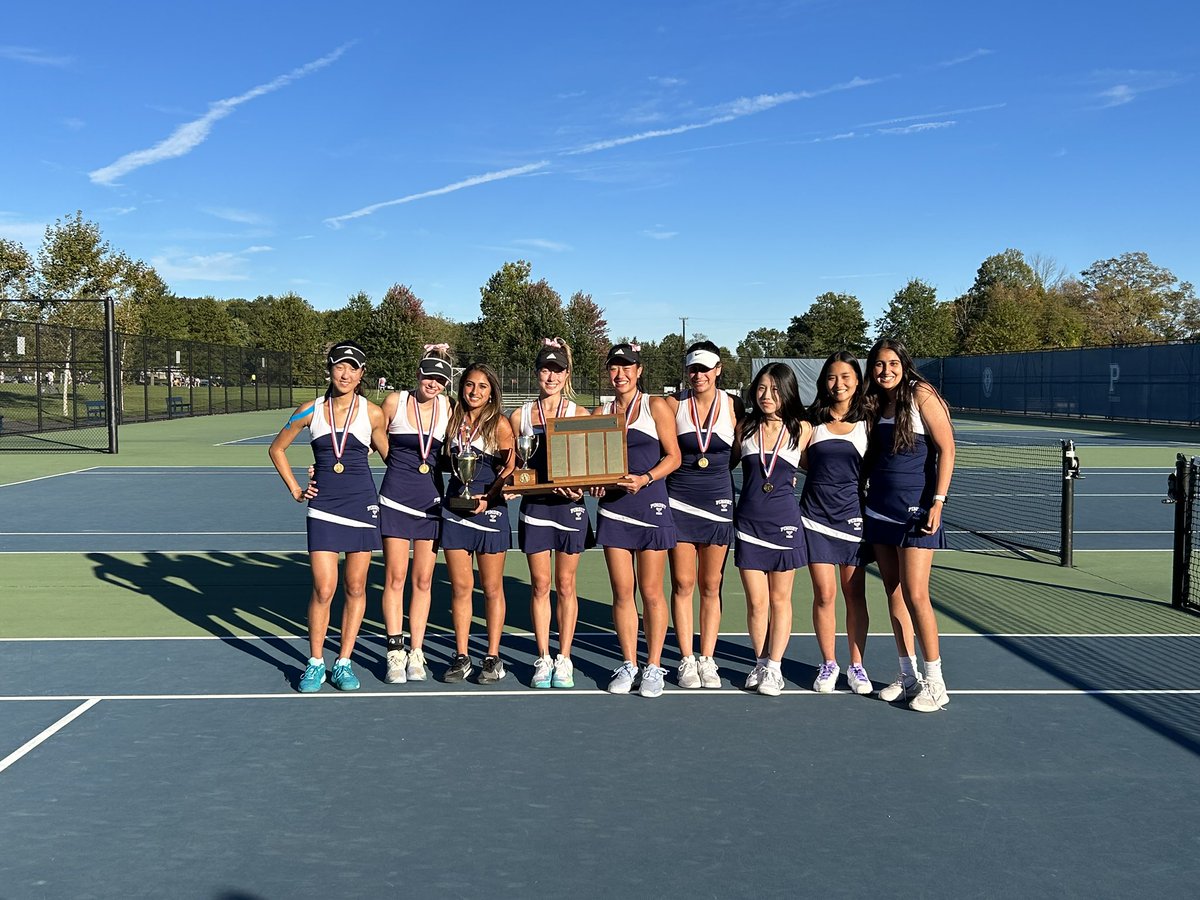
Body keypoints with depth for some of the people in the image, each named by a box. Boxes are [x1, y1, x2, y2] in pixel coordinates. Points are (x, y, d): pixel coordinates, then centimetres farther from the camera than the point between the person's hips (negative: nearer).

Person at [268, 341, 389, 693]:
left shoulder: (373, 413, -1)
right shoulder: (311, 410, 2)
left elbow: (391, 455, 11)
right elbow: (277, 448, 14)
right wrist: (294, 489, 8)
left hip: (362, 505, 0)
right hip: (323, 508, 0)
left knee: (355, 588, 5)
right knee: (323, 589, -4)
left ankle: (343, 663, 17)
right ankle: (315, 664, 11)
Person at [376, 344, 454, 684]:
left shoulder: (447, 407, 3)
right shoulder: (394, 402, -4)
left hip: (430, 500, 3)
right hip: (395, 499, -3)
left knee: (423, 580, 6)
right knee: (395, 578, -2)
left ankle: (416, 654, 13)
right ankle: (395, 654, 5)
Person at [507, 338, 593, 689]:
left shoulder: (580, 414, 1)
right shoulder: (520, 416, 5)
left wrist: (580, 486, -17)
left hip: (570, 506, -1)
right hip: (534, 506, 1)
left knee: (565, 585, 5)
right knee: (540, 585, 4)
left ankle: (564, 660, 14)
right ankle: (543, 660, 14)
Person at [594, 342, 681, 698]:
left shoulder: (655, 406, -1)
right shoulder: (601, 413, 11)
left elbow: (673, 456, -4)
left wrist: (645, 479, -18)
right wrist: (595, 482, -4)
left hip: (651, 507, -3)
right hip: (613, 508, 4)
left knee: (651, 591, 2)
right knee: (622, 591, 5)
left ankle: (653, 667, 12)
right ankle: (628, 664, 17)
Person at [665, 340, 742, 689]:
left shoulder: (732, 405, 1)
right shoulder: (674, 404, -1)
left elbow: (740, 452, 11)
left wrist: (713, 469, -1)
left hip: (718, 503, 1)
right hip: (679, 502, -1)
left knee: (711, 586, 6)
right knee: (682, 584, 1)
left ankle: (707, 660, 15)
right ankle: (686, 660, 10)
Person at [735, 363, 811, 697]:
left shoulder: (802, 429, -1)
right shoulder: (745, 427, 3)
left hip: (784, 522, -1)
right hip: (749, 522, 1)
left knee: (780, 599, 8)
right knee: (756, 601, 3)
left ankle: (774, 667, 16)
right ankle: (760, 663, 19)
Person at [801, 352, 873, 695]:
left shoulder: (867, 422, 1)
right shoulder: (813, 422, 2)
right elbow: (802, 461, 12)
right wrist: (828, 477, 0)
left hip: (853, 515, 0)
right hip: (816, 515, 0)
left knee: (855, 594, 5)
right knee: (824, 593, 0)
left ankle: (856, 665, 17)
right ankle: (828, 664, 15)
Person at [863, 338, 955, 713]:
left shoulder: (921, 394, -8)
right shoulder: (876, 404, 11)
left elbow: (946, 447, -10)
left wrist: (938, 501, -16)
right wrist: (864, 499, 9)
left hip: (916, 510, -7)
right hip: (880, 509, 7)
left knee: (915, 595, -10)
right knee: (893, 593, 8)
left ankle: (935, 682, 1)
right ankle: (908, 676, 17)